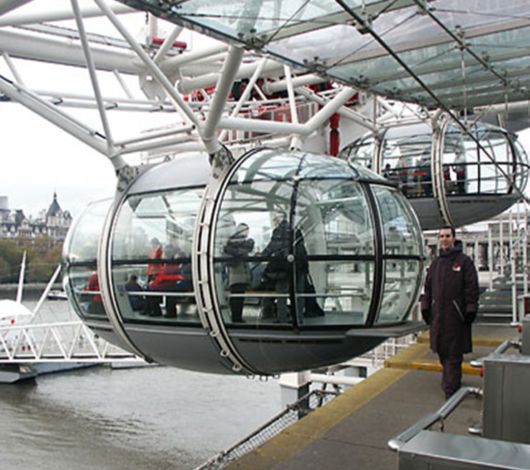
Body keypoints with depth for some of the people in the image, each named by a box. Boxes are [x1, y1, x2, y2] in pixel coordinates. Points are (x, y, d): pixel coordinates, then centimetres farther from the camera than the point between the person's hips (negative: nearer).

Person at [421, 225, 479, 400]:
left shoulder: (464, 261, -2)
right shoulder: (436, 263, 14)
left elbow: (472, 288, -6)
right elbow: (428, 287, 17)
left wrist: (471, 310, -12)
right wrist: (425, 308, 12)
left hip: (456, 315, -5)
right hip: (438, 315, 5)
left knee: (454, 352, -4)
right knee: (442, 351, 11)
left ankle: (451, 387, -1)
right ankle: (451, 379, 26)